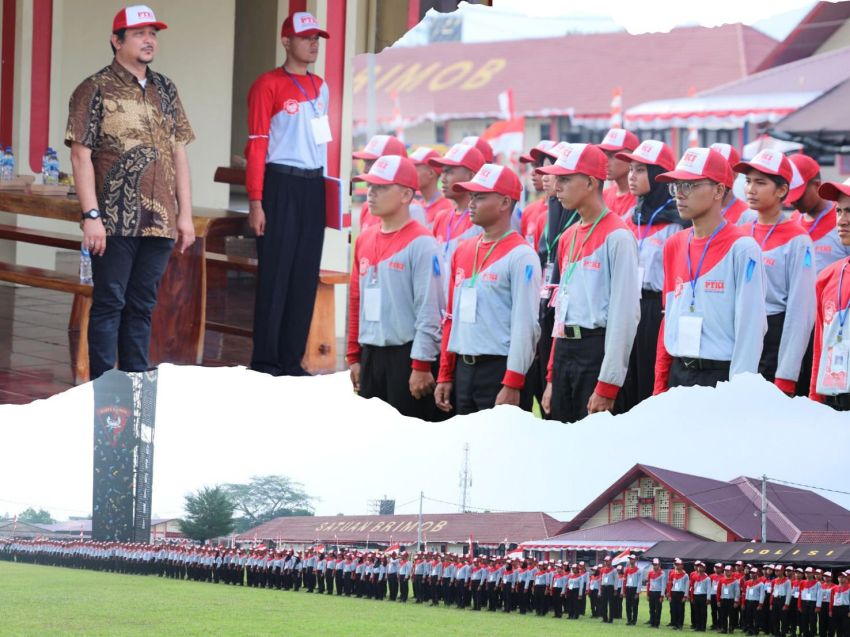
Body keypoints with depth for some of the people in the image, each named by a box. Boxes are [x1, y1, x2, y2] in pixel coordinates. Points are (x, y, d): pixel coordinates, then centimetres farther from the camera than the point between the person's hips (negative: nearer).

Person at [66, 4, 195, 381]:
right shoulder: (96, 90, -3)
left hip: (159, 222, 5)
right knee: (109, 304, -2)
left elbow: (178, 153, 16)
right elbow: (81, 155, -8)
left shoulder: (165, 91, 14)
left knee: (142, 306, 9)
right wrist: (91, 215, -14)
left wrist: (185, 214, 10)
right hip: (115, 222, -5)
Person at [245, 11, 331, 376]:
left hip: (313, 187, 6)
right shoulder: (269, 85, -6)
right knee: (276, 275, -4)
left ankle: (292, 360, 12)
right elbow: (257, 146, -9)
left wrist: (327, 190, 11)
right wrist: (255, 202, -14)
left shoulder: (320, 87, 15)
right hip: (281, 185, -6)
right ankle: (265, 363, 1)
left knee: (306, 276, 6)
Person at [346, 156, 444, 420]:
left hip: (406, 354, -7)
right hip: (370, 355, 7)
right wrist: (354, 356, 15)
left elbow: (429, 309, -13)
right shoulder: (365, 241, 13)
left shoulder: (421, 242, -9)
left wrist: (421, 365, -16)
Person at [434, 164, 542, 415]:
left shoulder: (521, 256, -9)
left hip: (499, 368, -7)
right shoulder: (463, 251, 14)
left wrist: (512, 385, -19)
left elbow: (524, 325, -14)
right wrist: (445, 375, 14)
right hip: (463, 369, 7)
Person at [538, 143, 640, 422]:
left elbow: (625, 313, -15)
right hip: (565, 353, 8)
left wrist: (607, 385, -18)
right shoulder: (568, 237, 16)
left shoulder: (617, 236, -10)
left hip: (597, 349, -8)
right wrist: (552, 378, 17)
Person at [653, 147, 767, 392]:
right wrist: (660, 385, 11)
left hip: (721, 376, -6)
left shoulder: (741, 249, -8)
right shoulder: (674, 246, 11)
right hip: (678, 375, 6)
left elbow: (750, 326, -11)